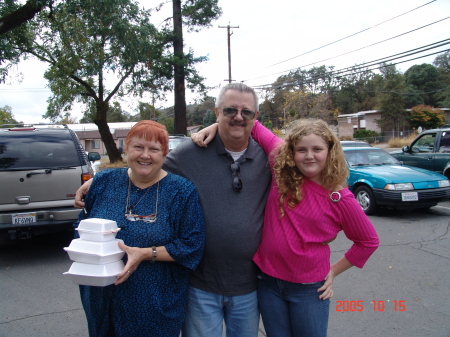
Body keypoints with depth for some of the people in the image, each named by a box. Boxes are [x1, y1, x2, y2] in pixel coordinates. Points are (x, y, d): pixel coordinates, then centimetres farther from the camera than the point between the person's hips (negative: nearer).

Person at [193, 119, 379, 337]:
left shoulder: (340, 199, -12)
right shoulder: (282, 168, -8)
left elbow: (368, 241, 2)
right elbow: (254, 128, 0)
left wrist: (334, 271, 0)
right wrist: (216, 126, -13)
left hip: (308, 289, -2)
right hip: (268, 281, 3)